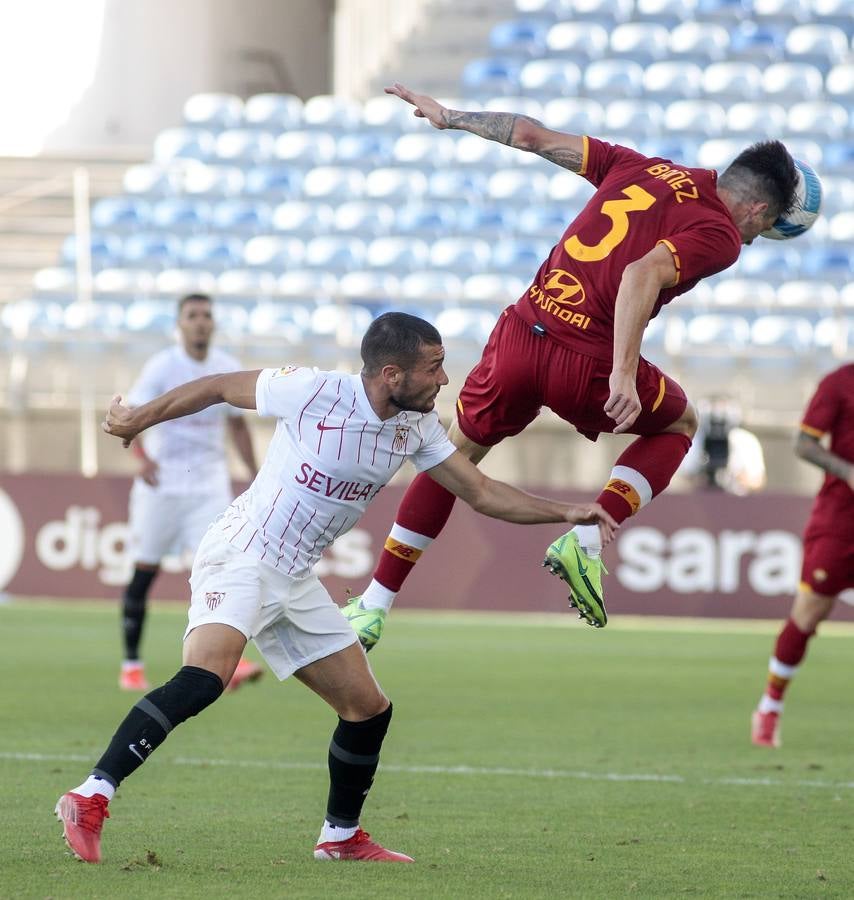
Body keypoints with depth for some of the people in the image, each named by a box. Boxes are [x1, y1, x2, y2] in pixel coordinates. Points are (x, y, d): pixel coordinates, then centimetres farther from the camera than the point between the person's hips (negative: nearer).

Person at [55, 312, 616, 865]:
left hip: (295, 581, 8)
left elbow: (482, 493, 10)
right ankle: (91, 798, -32)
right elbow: (221, 387, -4)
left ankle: (341, 837, 28)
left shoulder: (417, 427, 2)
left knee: (369, 708, 9)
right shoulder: (314, 392, -18)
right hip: (241, 557, -8)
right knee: (206, 678, -32)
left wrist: (566, 513, 0)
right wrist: (138, 420, 8)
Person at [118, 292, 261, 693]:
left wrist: (255, 476, 11)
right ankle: (131, 666, 13)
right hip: (161, 481, -2)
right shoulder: (162, 367, -8)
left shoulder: (229, 370, 4)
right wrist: (141, 456, -33)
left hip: (209, 483, 2)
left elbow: (238, 426, 16)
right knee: (144, 570, 2)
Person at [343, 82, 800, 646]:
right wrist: (623, 374, -26)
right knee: (679, 424, 26)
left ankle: (373, 608, 23)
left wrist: (449, 117, 34)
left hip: (521, 331, 5)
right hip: (587, 364, -5)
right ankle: (587, 541, 6)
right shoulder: (719, 235, -2)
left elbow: (534, 136, 21)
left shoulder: (641, 169, 17)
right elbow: (642, 276, -20)